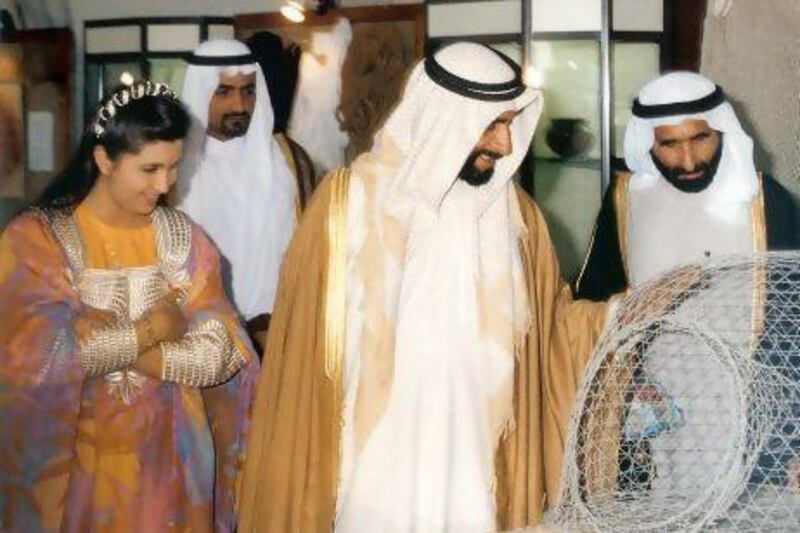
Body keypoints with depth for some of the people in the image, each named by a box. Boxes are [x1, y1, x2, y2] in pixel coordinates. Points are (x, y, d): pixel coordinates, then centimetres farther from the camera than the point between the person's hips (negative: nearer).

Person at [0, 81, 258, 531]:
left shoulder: (183, 237, 1)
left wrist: (103, 345, -18)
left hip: (170, 461, 3)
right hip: (77, 464, -2)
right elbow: (43, 355, -19)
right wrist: (152, 329, -11)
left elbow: (221, 353, -9)